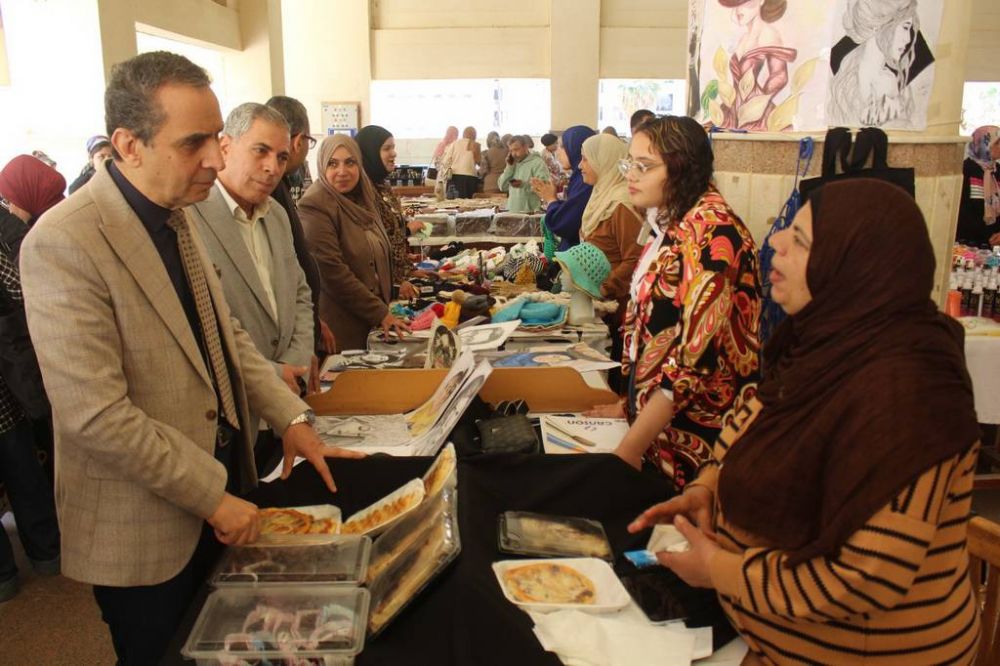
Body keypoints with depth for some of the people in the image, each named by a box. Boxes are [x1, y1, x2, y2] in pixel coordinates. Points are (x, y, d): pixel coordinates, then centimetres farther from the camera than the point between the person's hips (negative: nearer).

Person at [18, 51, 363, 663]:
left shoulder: (176, 216, 3)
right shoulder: (62, 244, -24)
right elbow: (96, 417, -26)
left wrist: (291, 417, -1)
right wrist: (213, 496, -19)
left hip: (217, 500, 8)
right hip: (142, 531, -7)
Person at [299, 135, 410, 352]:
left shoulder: (362, 199, 11)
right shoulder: (315, 206, -14)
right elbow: (333, 272, -20)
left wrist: (385, 307, 12)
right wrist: (381, 313, -18)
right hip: (340, 329, -7)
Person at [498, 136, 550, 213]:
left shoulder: (537, 162, -4)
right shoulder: (513, 164, 18)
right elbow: (502, 187, 11)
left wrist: (524, 184, -28)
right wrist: (509, 167, 2)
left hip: (531, 212, -6)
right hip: (512, 211, 6)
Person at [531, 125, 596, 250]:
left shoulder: (586, 183, -20)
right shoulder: (580, 178, 9)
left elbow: (560, 225, -21)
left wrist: (551, 199, -4)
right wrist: (548, 199, 8)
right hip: (573, 252, 9)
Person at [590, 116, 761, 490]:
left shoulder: (711, 231, -21)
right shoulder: (671, 224, 6)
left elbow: (695, 354, -25)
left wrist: (628, 449, -23)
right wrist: (630, 403, 8)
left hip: (692, 436, -8)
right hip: (654, 413, 8)